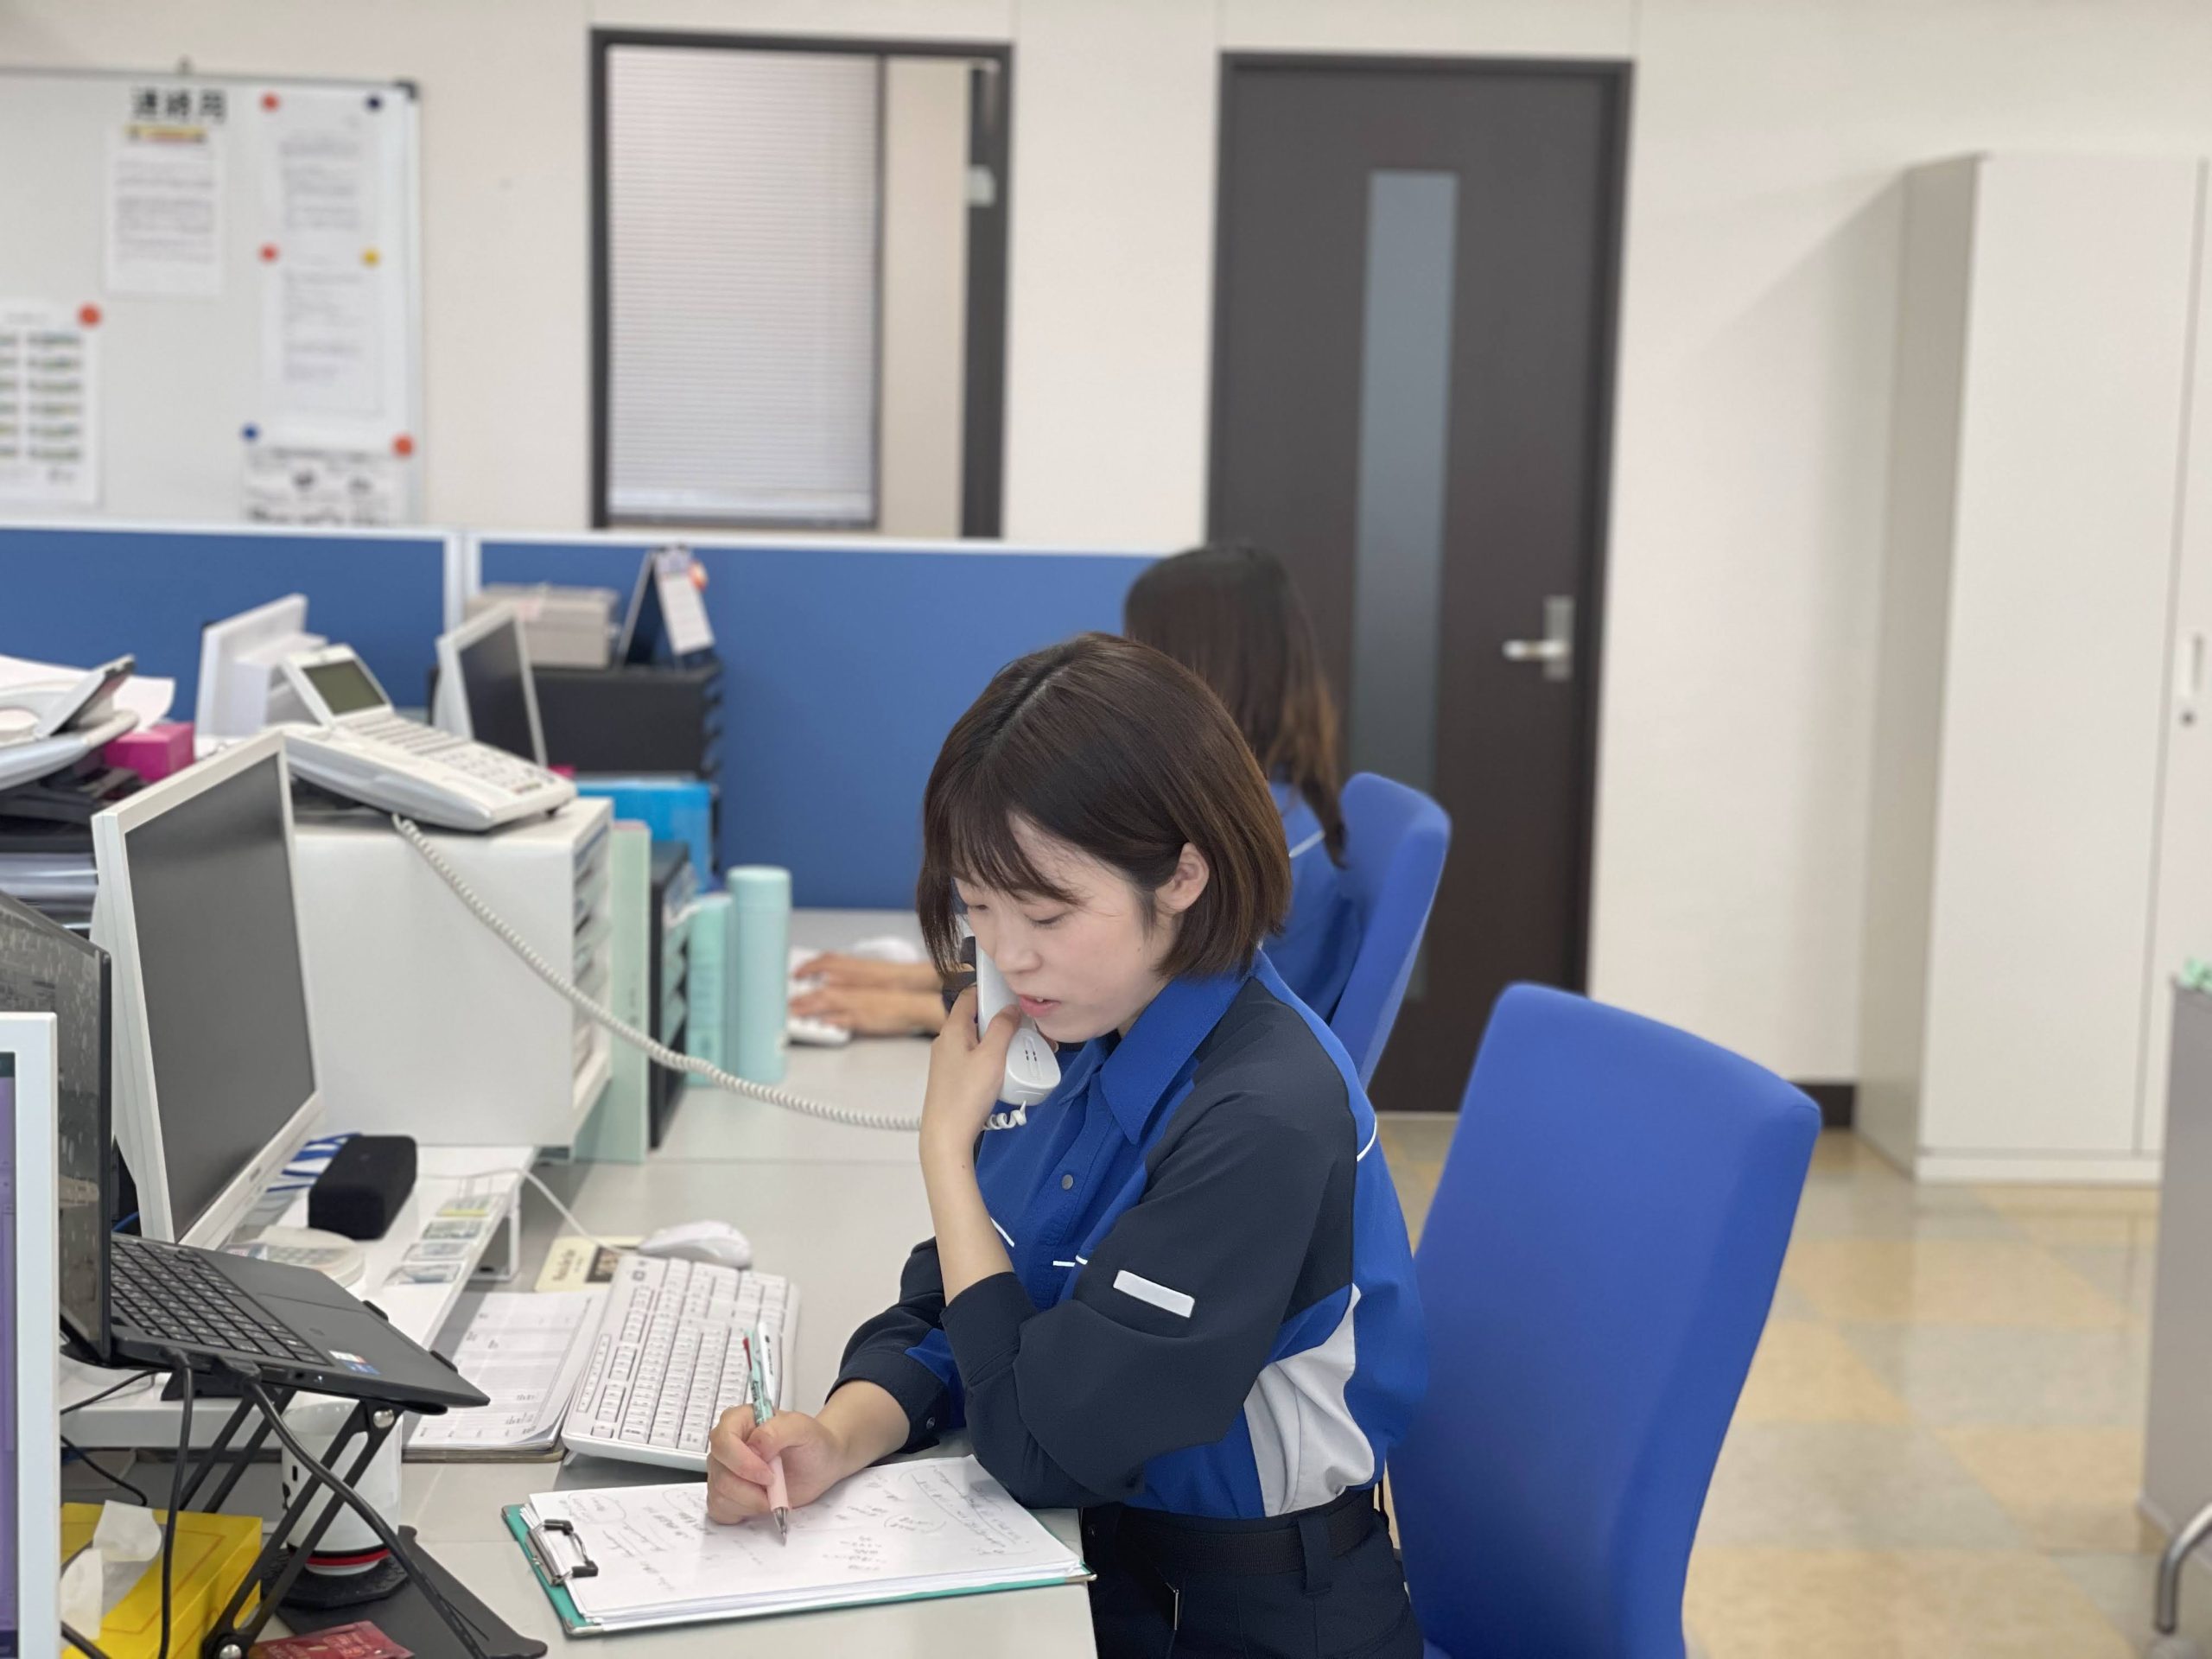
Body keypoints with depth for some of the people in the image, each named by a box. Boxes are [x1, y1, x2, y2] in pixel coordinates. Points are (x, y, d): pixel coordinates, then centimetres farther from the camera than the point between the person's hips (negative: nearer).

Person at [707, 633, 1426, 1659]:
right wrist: (837, 1437, -17)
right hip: (1094, 1564, 6)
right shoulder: (1082, 1039, -2)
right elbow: (939, 1320, 4)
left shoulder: (1261, 1120, -26)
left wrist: (948, 1142, -14)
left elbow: (1041, 1448, -22)